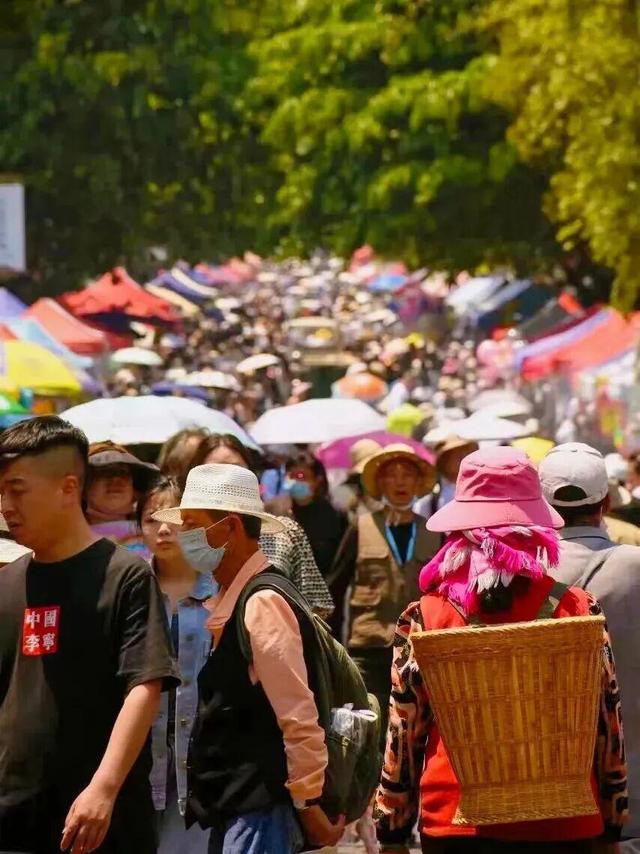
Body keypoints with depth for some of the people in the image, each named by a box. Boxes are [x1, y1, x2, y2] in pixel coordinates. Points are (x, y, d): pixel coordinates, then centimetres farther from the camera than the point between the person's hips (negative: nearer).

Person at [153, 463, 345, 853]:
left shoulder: (262, 603, -15)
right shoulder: (230, 604, 13)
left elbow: (298, 715, -18)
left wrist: (309, 805, -14)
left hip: (259, 811, -9)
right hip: (233, 808, 9)